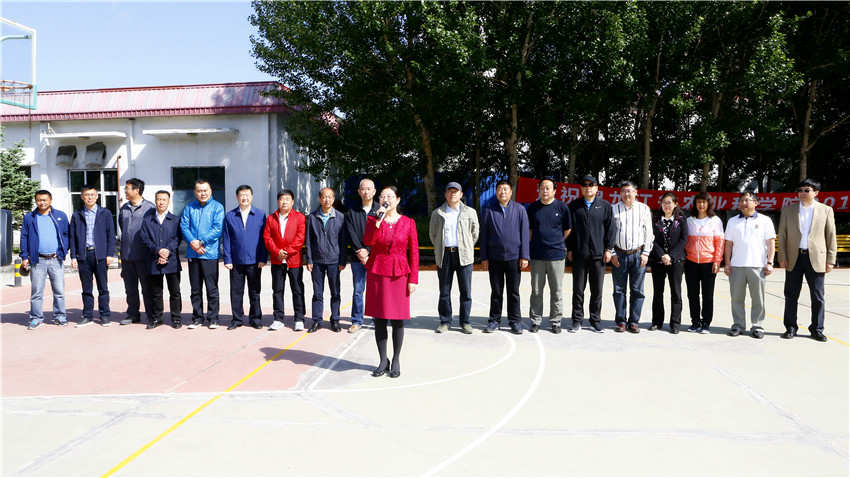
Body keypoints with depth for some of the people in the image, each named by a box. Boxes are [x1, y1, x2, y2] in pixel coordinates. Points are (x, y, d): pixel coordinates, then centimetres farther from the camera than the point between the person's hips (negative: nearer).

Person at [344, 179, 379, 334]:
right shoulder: (352, 212, 9)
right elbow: (351, 234, 1)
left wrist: (368, 250, -12)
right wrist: (360, 252, -10)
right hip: (358, 258, 2)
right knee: (358, 290, 4)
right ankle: (356, 321, 14)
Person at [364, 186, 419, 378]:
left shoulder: (408, 223, 3)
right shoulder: (373, 220, 6)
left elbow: (414, 253, 2)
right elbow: (368, 241, -14)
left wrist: (413, 279, -4)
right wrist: (379, 219, -17)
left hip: (399, 274, -1)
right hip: (376, 273, 1)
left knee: (398, 319, 2)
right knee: (379, 318, 5)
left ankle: (396, 362, 15)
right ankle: (383, 361, 17)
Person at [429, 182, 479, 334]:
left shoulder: (470, 212, 8)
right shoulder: (437, 213, 10)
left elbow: (475, 233, 16)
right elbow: (432, 234, 20)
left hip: (463, 255, -1)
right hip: (444, 255, 1)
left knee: (466, 291, 0)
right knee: (444, 291, 4)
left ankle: (465, 322, 10)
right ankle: (445, 322, 13)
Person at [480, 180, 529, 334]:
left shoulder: (520, 210, 5)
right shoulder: (488, 211, 6)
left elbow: (524, 234, 3)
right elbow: (484, 236, 7)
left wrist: (524, 256, -3)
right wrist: (484, 257, 2)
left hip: (514, 257, 0)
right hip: (494, 257, 0)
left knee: (513, 291, 7)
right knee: (496, 291, 7)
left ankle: (515, 321, 17)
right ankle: (495, 320, 17)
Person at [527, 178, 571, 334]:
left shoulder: (561, 207, -1)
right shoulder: (533, 208, 5)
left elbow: (568, 229, 9)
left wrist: (558, 243, 10)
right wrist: (535, 243, 9)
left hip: (556, 255, -1)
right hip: (537, 255, 1)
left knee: (557, 291, 5)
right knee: (536, 291, 6)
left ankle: (555, 321, 15)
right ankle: (535, 321, 15)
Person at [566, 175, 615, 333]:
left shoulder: (605, 205, 7)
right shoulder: (574, 205, 9)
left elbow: (610, 228, 5)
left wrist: (608, 249, -1)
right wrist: (569, 249, 3)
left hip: (598, 254, 0)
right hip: (579, 254, 0)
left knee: (597, 290, 5)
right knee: (578, 289, 5)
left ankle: (595, 321, 16)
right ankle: (577, 320, 14)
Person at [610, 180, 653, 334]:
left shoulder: (644, 209, 7)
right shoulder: (614, 209, 6)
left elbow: (648, 232, 7)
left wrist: (646, 253, 0)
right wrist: (612, 253, 0)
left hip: (638, 254, 0)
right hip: (619, 254, 0)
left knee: (637, 290, 2)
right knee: (619, 289, 3)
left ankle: (634, 322, 10)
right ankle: (620, 321, 10)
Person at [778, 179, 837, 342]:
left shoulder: (826, 210, 5)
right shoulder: (788, 210, 6)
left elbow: (831, 236, 4)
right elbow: (782, 235, 6)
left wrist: (831, 260, -1)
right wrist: (782, 257, -1)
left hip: (816, 259, -1)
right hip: (794, 259, 1)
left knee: (817, 296, 4)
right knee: (791, 295, 5)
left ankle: (817, 329, 15)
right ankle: (791, 328, 14)